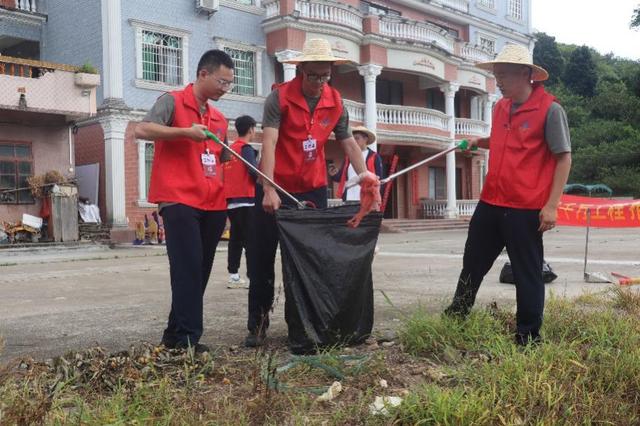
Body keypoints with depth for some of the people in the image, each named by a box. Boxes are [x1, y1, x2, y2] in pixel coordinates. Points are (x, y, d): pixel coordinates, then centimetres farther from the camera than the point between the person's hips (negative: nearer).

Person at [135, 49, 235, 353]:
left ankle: (176, 333, 17)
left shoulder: (219, 119, 19)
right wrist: (186, 132, -19)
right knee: (188, 269, -10)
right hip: (180, 201, -7)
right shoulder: (172, 102, 0)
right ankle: (187, 338, -5)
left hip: (212, 205, 7)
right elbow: (142, 130, -14)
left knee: (201, 271, 7)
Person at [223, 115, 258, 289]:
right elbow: (254, 172, -18)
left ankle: (233, 276, 10)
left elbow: (228, 174, 15)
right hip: (245, 201, -8)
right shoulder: (246, 148, -8)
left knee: (236, 239, 9)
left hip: (230, 200, 8)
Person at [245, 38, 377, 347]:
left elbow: (348, 142, 9)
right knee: (262, 258, 4)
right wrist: (268, 190, -31)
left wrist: (364, 174, -2)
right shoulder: (280, 97, -13)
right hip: (276, 188, -3)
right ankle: (257, 324, 17)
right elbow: (269, 143, -21)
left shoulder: (335, 102, 1)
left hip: (313, 189, 3)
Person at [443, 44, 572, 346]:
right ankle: (455, 316, 36)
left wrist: (551, 205, -16)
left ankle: (528, 339, 19)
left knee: (527, 274, 5)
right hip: (490, 203, 7)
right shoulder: (501, 107, 10)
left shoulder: (549, 109, -11)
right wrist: (480, 142, 7)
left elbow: (563, 158, -11)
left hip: (525, 209, -7)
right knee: (473, 262, 18)